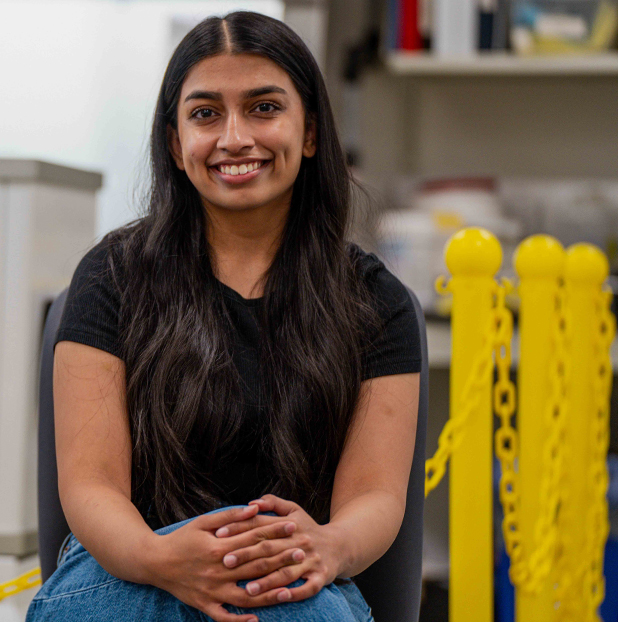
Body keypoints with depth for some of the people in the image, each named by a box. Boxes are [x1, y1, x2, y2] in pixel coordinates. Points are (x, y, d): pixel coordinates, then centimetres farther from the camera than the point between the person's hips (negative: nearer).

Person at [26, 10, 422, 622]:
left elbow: (375, 495, 0)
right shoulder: (115, 276, 5)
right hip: (118, 572, -1)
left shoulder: (374, 301, 9)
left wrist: (329, 547, -27)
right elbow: (89, 482, -3)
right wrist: (158, 558, -28)